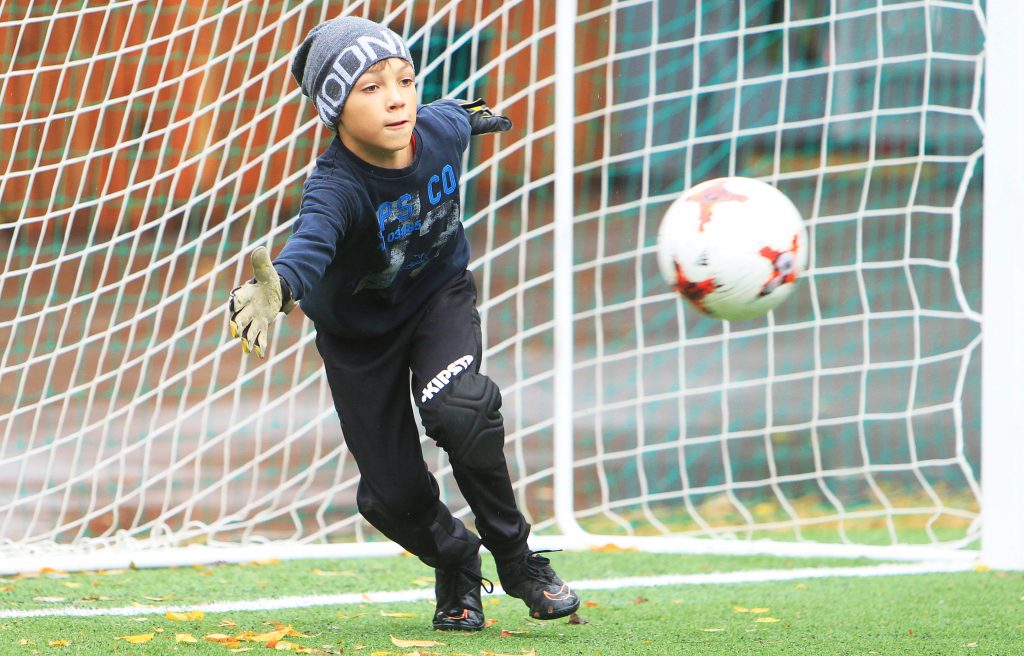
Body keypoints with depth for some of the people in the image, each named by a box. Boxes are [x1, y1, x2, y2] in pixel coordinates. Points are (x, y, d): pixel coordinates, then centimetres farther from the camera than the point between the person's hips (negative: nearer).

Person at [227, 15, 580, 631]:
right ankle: (457, 563, 31)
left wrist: (476, 114, 30)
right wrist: (278, 289, -80)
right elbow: (311, 242, -57)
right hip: (359, 331, -1)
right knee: (394, 494, -4)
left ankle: (515, 556, -7)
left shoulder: (442, 129, -22)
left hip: (440, 292, 1)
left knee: (458, 407, -29)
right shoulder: (336, 186, -36)